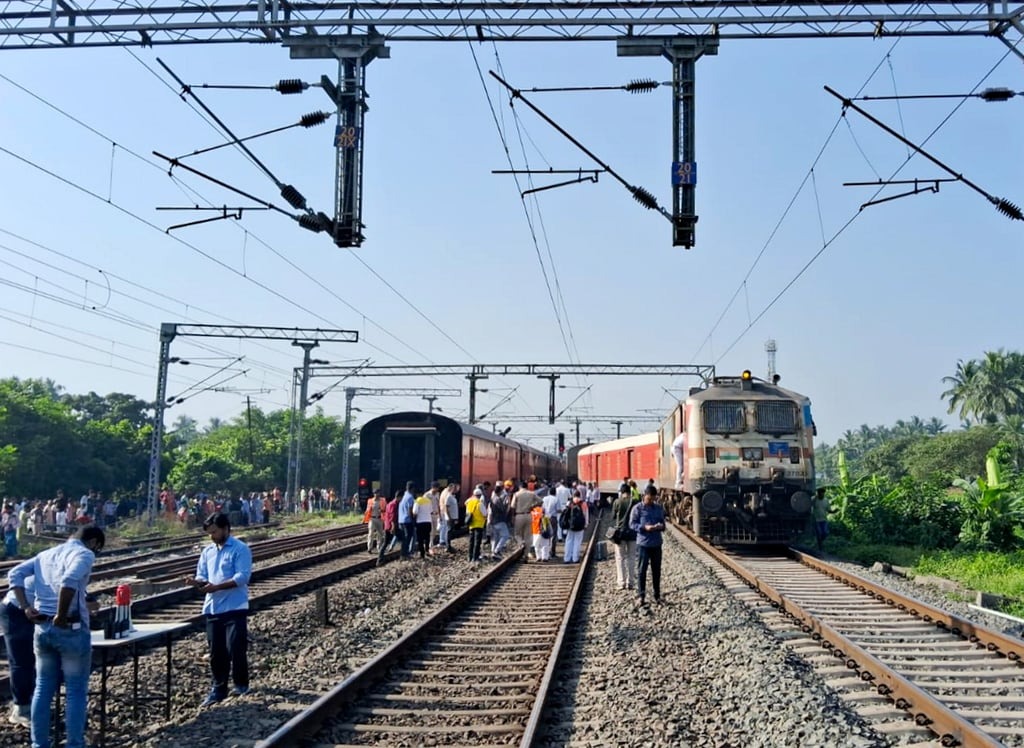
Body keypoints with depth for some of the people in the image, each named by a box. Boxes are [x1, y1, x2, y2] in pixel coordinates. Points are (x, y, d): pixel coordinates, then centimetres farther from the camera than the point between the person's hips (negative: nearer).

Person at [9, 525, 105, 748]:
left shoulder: (46, 554, 17)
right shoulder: (84, 554, -8)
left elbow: (14, 574, 9)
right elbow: (69, 581, -27)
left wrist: (26, 608, 2)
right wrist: (61, 616, -18)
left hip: (42, 628, 7)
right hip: (71, 629, -7)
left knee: (43, 688, 16)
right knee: (76, 690, 4)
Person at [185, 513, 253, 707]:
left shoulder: (240, 549, -7)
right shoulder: (208, 551, 14)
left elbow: (242, 577, -16)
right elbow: (203, 576, 14)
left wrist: (217, 587, -25)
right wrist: (197, 582, -10)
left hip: (235, 608, -6)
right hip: (212, 608, 6)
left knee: (235, 649, -3)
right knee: (216, 651, 9)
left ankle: (241, 684, 13)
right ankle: (219, 688, 19)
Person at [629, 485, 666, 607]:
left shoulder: (659, 508, 8)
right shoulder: (637, 508, -5)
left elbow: (663, 522, 13)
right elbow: (632, 524, -6)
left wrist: (661, 526, -10)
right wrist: (644, 527, -21)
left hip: (656, 543, 4)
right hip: (643, 543, -4)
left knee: (656, 570, 10)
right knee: (641, 570, -2)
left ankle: (657, 595, 21)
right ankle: (640, 596, 2)